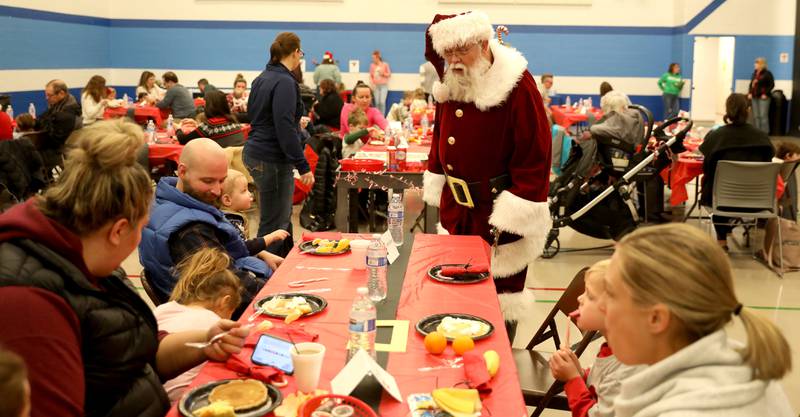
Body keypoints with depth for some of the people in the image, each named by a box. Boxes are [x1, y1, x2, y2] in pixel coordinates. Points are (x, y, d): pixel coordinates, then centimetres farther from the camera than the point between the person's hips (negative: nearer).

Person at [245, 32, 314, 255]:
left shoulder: (262, 78, 12)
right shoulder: (284, 82, -16)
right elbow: (285, 128, -23)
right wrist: (303, 166, -22)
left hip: (255, 153, 10)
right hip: (272, 160, -10)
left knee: (282, 216, 22)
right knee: (274, 224, -2)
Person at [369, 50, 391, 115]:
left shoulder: (385, 64, -1)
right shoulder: (372, 65, 4)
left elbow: (389, 74, 6)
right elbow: (371, 76, 9)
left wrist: (383, 74, -12)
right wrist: (372, 83, -6)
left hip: (384, 85, -2)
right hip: (376, 86, 2)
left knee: (382, 102, -11)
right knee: (377, 102, -3)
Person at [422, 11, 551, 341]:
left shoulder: (518, 86, -16)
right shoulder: (450, 86, 5)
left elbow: (534, 157, -18)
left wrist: (512, 215, -21)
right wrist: (437, 189, 15)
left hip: (499, 211, -6)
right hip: (456, 209, 6)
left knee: (499, 292, 6)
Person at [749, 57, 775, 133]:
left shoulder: (767, 73, -6)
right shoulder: (755, 73, 13)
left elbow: (772, 85, -9)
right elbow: (751, 84, 19)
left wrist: (765, 94, -15)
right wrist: (749, 93, 6)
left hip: (763, 97, -7)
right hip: (755, 97, 7)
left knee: (763, 116, -8)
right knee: (756, 116, 10)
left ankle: (764, 133, -4)